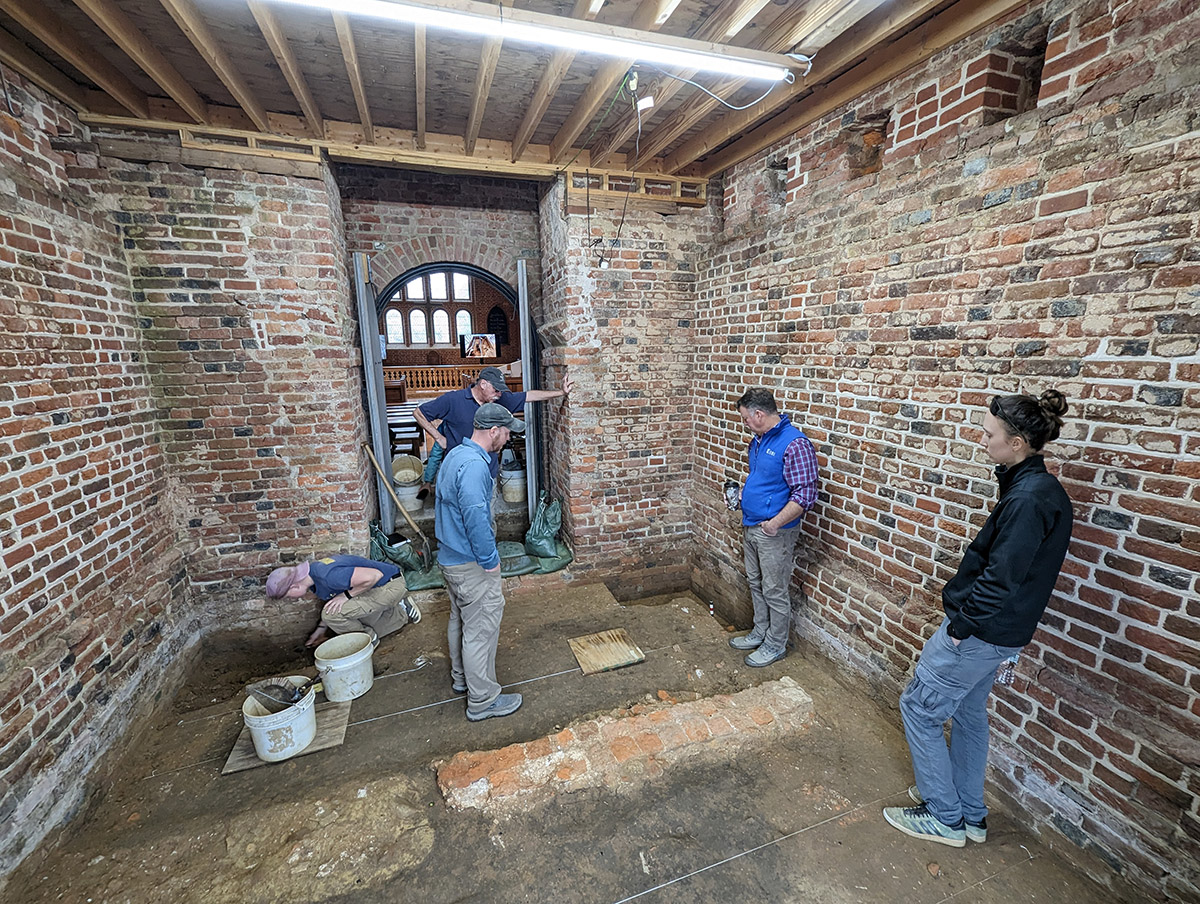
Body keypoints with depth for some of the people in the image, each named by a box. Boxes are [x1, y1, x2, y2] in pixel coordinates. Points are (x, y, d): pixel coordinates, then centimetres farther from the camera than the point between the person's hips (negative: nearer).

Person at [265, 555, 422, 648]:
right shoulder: (312, 577, 3)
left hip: (389, 585, -10)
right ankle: (403, 611, 31)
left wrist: (346, 595, -24)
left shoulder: (329, 576, -31)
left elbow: (374, 575, -34)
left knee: (332, 614, -19)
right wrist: (321, 629, 21)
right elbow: (332, 601, 20)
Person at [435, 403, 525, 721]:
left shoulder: (455, 454, 7)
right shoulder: (475, 465, -26)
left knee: (460, 620, 24)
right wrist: (490, 560, -20)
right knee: (480, 630, 3)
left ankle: (461, 677, 43)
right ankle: (482, 700, 18)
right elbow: (475, 516, -31)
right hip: (470, 564, -10)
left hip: (450, 556, 10)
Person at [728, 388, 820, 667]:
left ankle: (775, 645, 24)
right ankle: (760, 633, 38)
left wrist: (776, 522, -34)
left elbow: (805, 494, -24)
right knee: (756, 584, 20)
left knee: (774, 592, 6)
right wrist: (741, 493, 7)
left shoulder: (794, 443, -21)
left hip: (775, 533, -9)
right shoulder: (758, 440, 8)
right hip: (751, 527, 9)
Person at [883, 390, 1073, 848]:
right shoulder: (1039, 488, 6)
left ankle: (945, 818, 23)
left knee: (919, 708, 6)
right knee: (968, 711, 23)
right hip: (995, 629, 9)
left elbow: (1001, 577, -26)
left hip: (981, 632, -9)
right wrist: (966, 619, 11)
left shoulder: (1029, 498, -25)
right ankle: (970, 814, 40)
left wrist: (960, 626, -15)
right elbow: (1001, 564, 10)